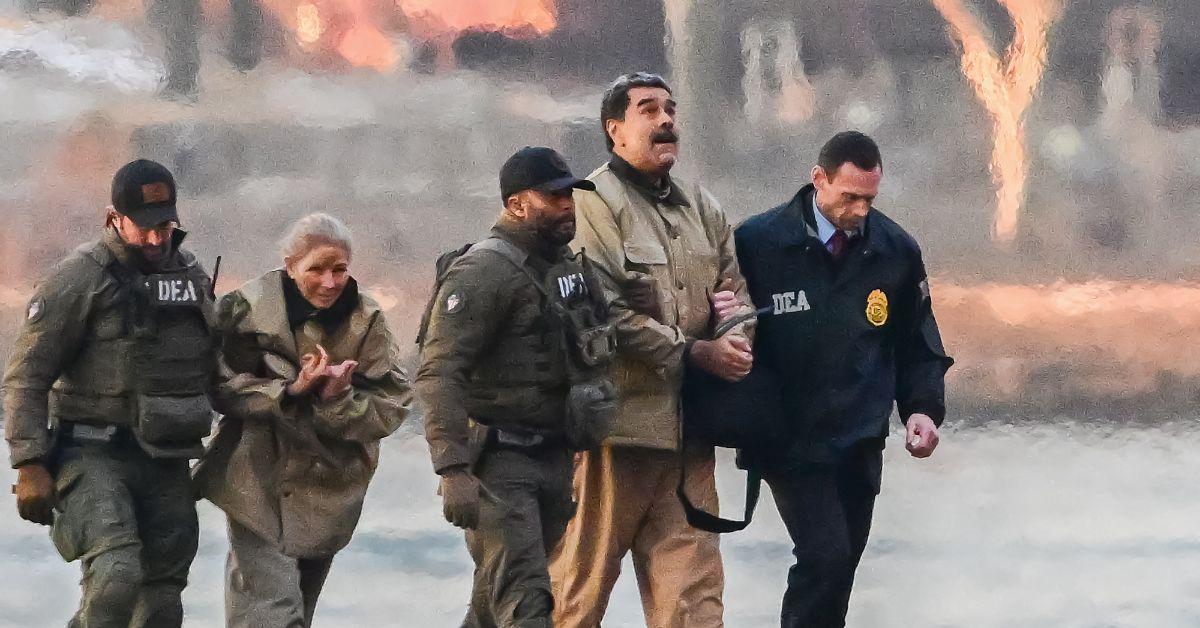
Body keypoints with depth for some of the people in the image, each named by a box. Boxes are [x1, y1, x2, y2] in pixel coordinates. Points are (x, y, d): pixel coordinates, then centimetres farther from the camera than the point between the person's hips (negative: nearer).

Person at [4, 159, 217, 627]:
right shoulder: (80, 278, -9)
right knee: (116, 576, -26)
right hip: (93, 454, -6)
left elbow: (209, 365, 22)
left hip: (165, 461, 6)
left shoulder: (192, 275, 10)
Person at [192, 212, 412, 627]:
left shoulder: (366, 323, 0)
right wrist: (290, 391, -21)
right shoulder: (249, 309, -7)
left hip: (327, 497, 4)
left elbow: (392, 407, -4)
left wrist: (339, 401, -23)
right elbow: (223, 387, -9)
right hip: (259, 487, -4)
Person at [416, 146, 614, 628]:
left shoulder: (571, 265, 14)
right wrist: (453, 470, -27)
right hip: (499, 461, -8)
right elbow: (439, 375, -20)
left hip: (553, 457, 8)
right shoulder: (483, 272, -13)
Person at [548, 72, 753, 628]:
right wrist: (695, 352, -15)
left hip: (688, 427, 7)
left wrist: (734, 330, -1)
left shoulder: (701, 207, 17)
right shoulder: (595, 204, -8)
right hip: (617, 419, -7)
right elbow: (605, 314, -16)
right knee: (581, 583, 0)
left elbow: (734, 288, 24)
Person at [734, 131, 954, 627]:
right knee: (825, 556, -18)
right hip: (791, 442, -4)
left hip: (861, 445, 4)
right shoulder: (758, 242, -7)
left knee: (840, 568, 8)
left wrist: (923, 408, -1)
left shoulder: (897, 250, 4)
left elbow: (918, 345, 13)